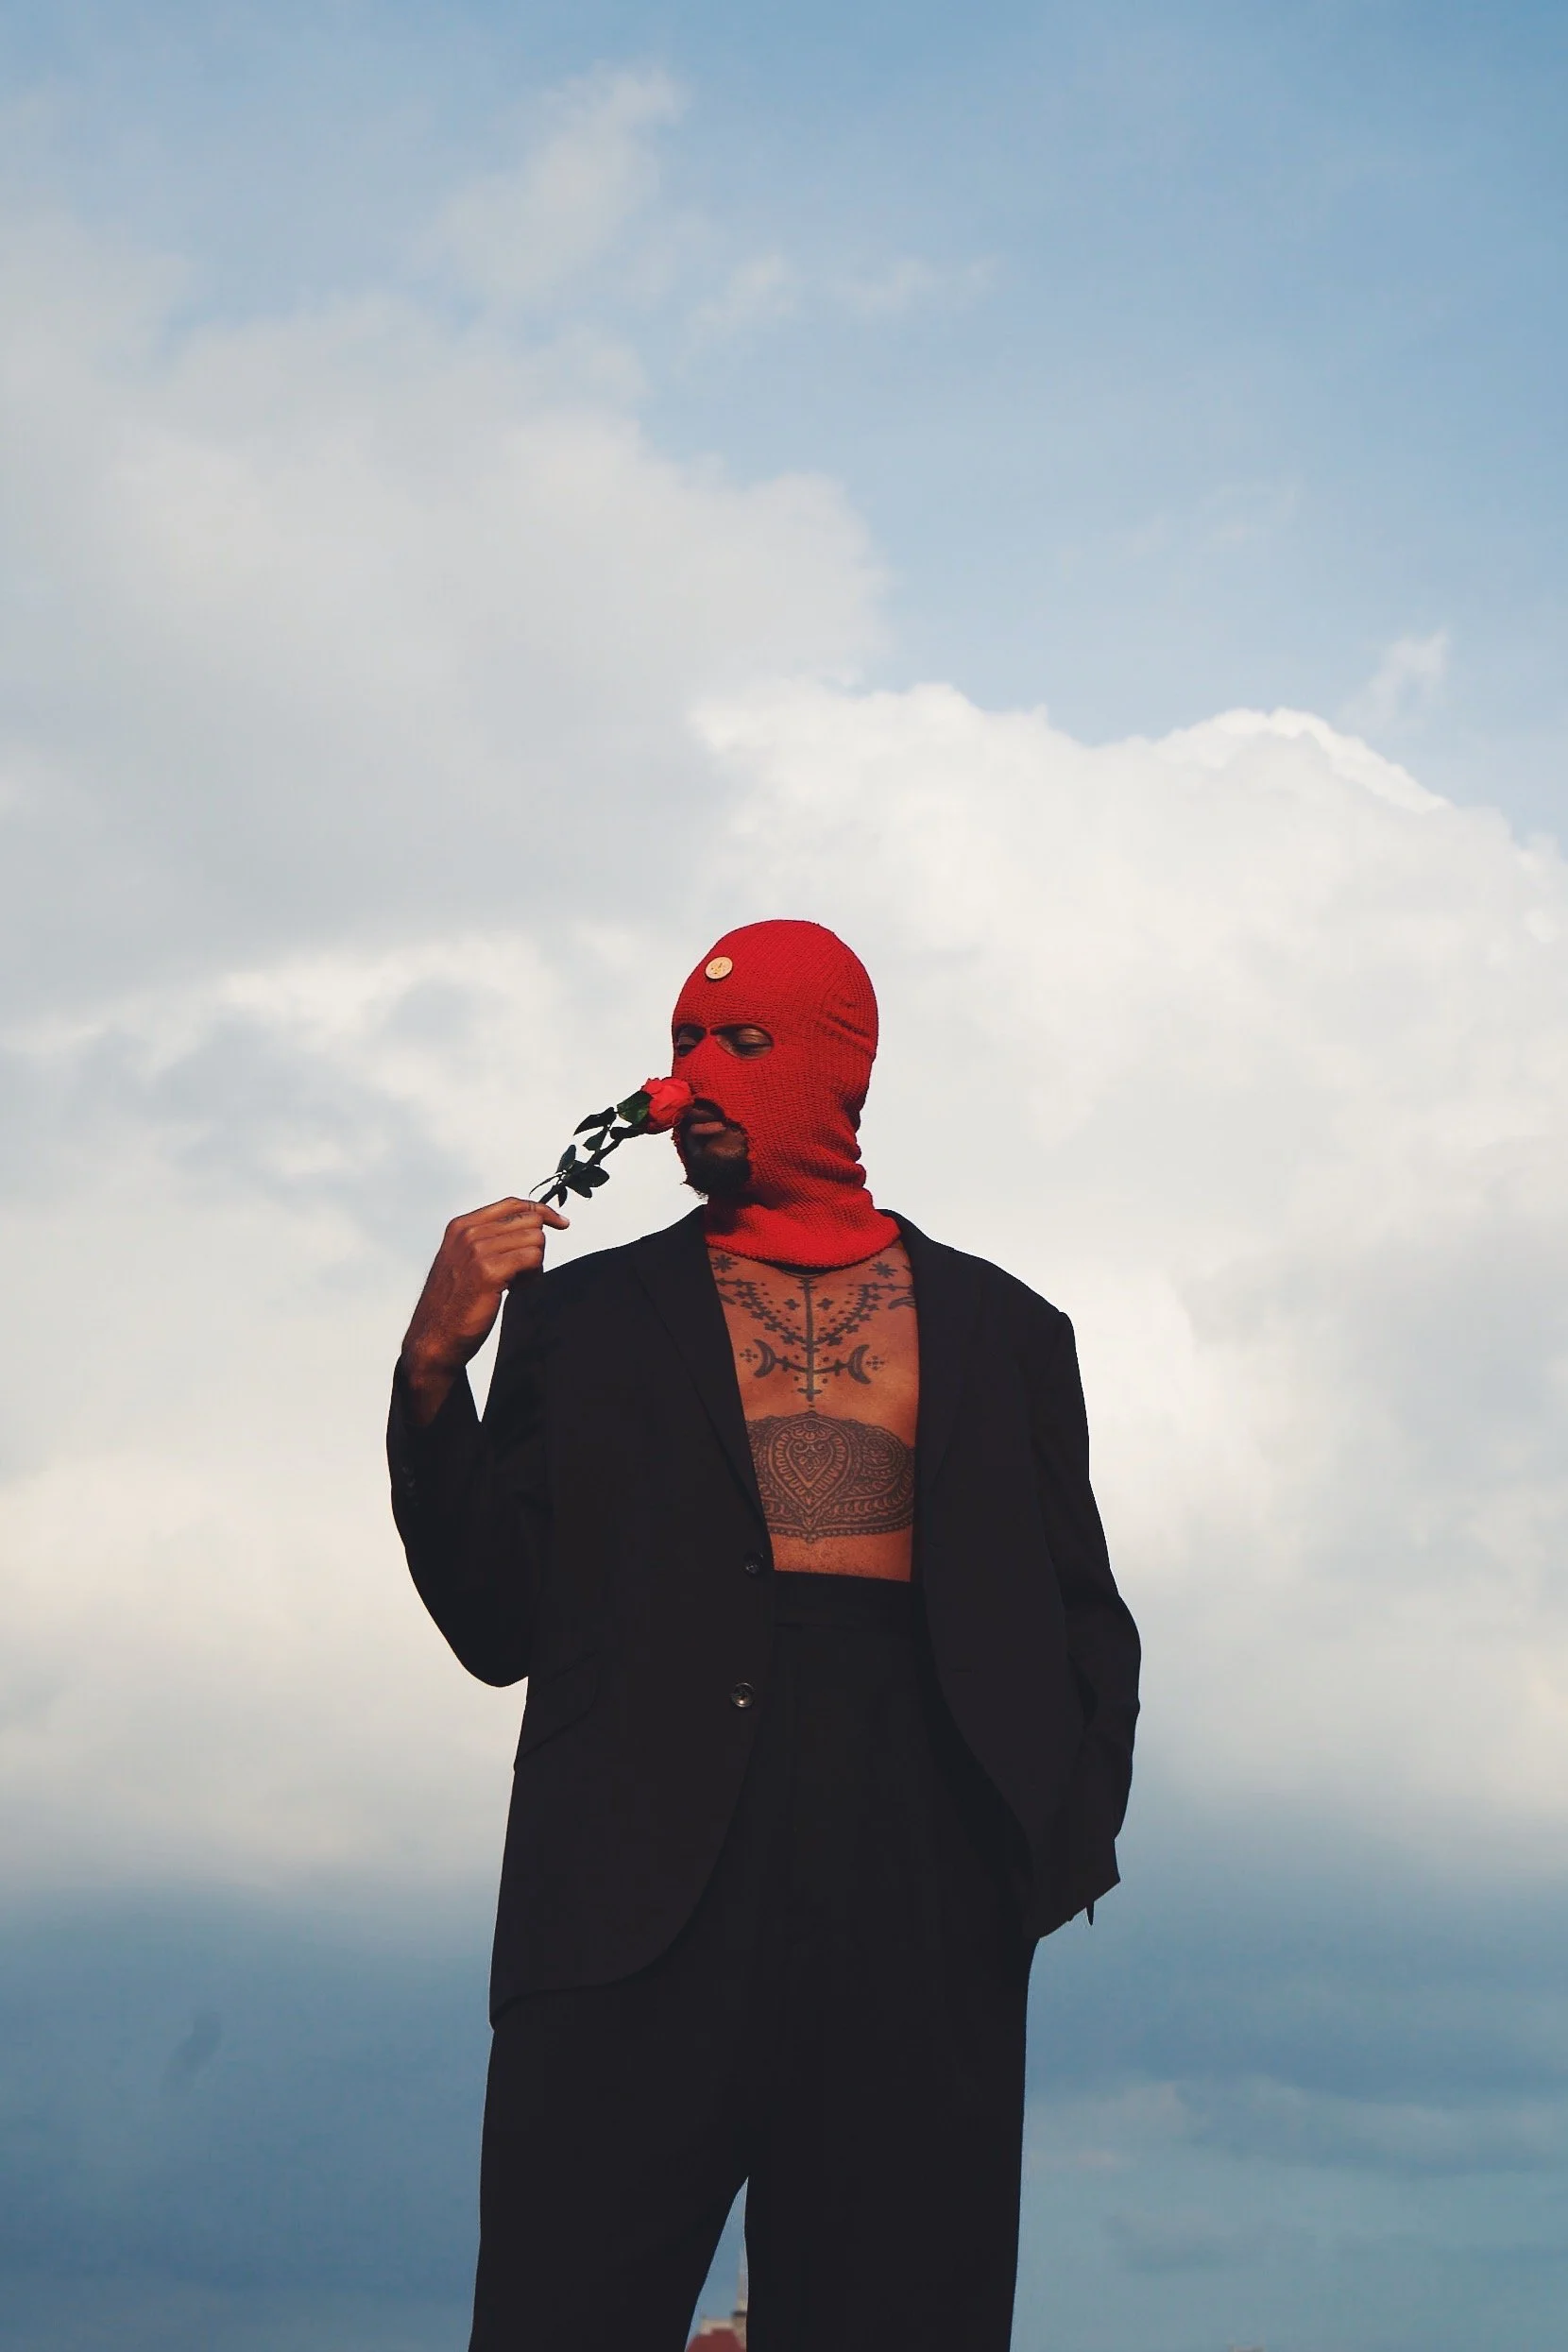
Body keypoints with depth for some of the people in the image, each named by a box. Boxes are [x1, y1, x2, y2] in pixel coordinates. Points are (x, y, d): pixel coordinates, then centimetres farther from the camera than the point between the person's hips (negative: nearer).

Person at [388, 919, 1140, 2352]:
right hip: (648, 1871, -1)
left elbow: (1085, 1624, 17)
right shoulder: (585, 1315, 15)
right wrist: (437, 1368, -3)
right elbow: (499, 1627, 8)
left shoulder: (1000, 1328, 18)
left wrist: (1070, 1834, 0)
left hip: (920, 1871, 1)